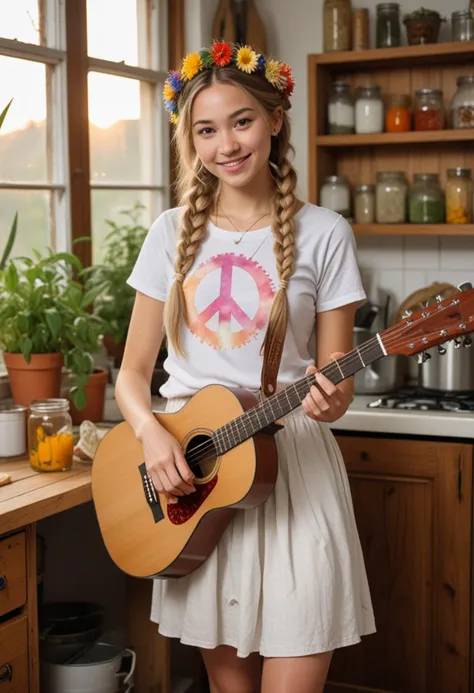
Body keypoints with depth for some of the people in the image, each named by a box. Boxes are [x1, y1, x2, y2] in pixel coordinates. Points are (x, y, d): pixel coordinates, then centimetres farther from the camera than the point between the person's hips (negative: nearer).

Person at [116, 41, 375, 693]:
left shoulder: (322, 234, -2)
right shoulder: (174, 233, 5)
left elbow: (334, 378, 1)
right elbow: (133, 371, 7)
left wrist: (330, 400, -22)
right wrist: (151, 433, -12)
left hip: (291, 464, -2)